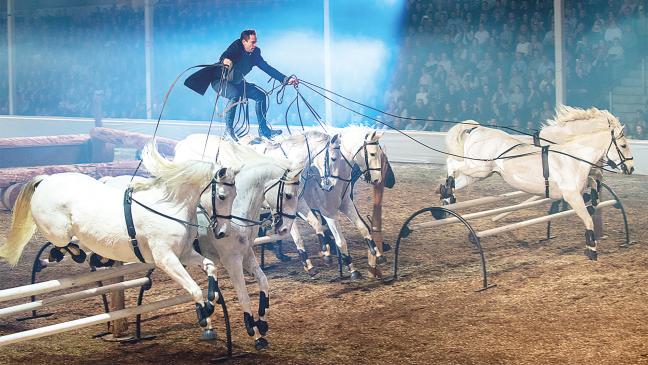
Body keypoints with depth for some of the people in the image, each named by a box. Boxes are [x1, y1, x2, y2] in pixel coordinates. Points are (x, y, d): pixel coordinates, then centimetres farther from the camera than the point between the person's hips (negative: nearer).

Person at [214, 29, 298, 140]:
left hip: (236, 83, 7)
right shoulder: (236, 47, -25)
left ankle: (263, 130, 5)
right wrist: (225, 61, -66)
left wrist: (286, 80, -12)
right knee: (235, 95, -35)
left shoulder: (255, 53, -8)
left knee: (260, 95, -3)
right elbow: (224, 57, -41)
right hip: (220, 81, -7)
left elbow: (267, 68, -5)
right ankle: (229, 130, -22)